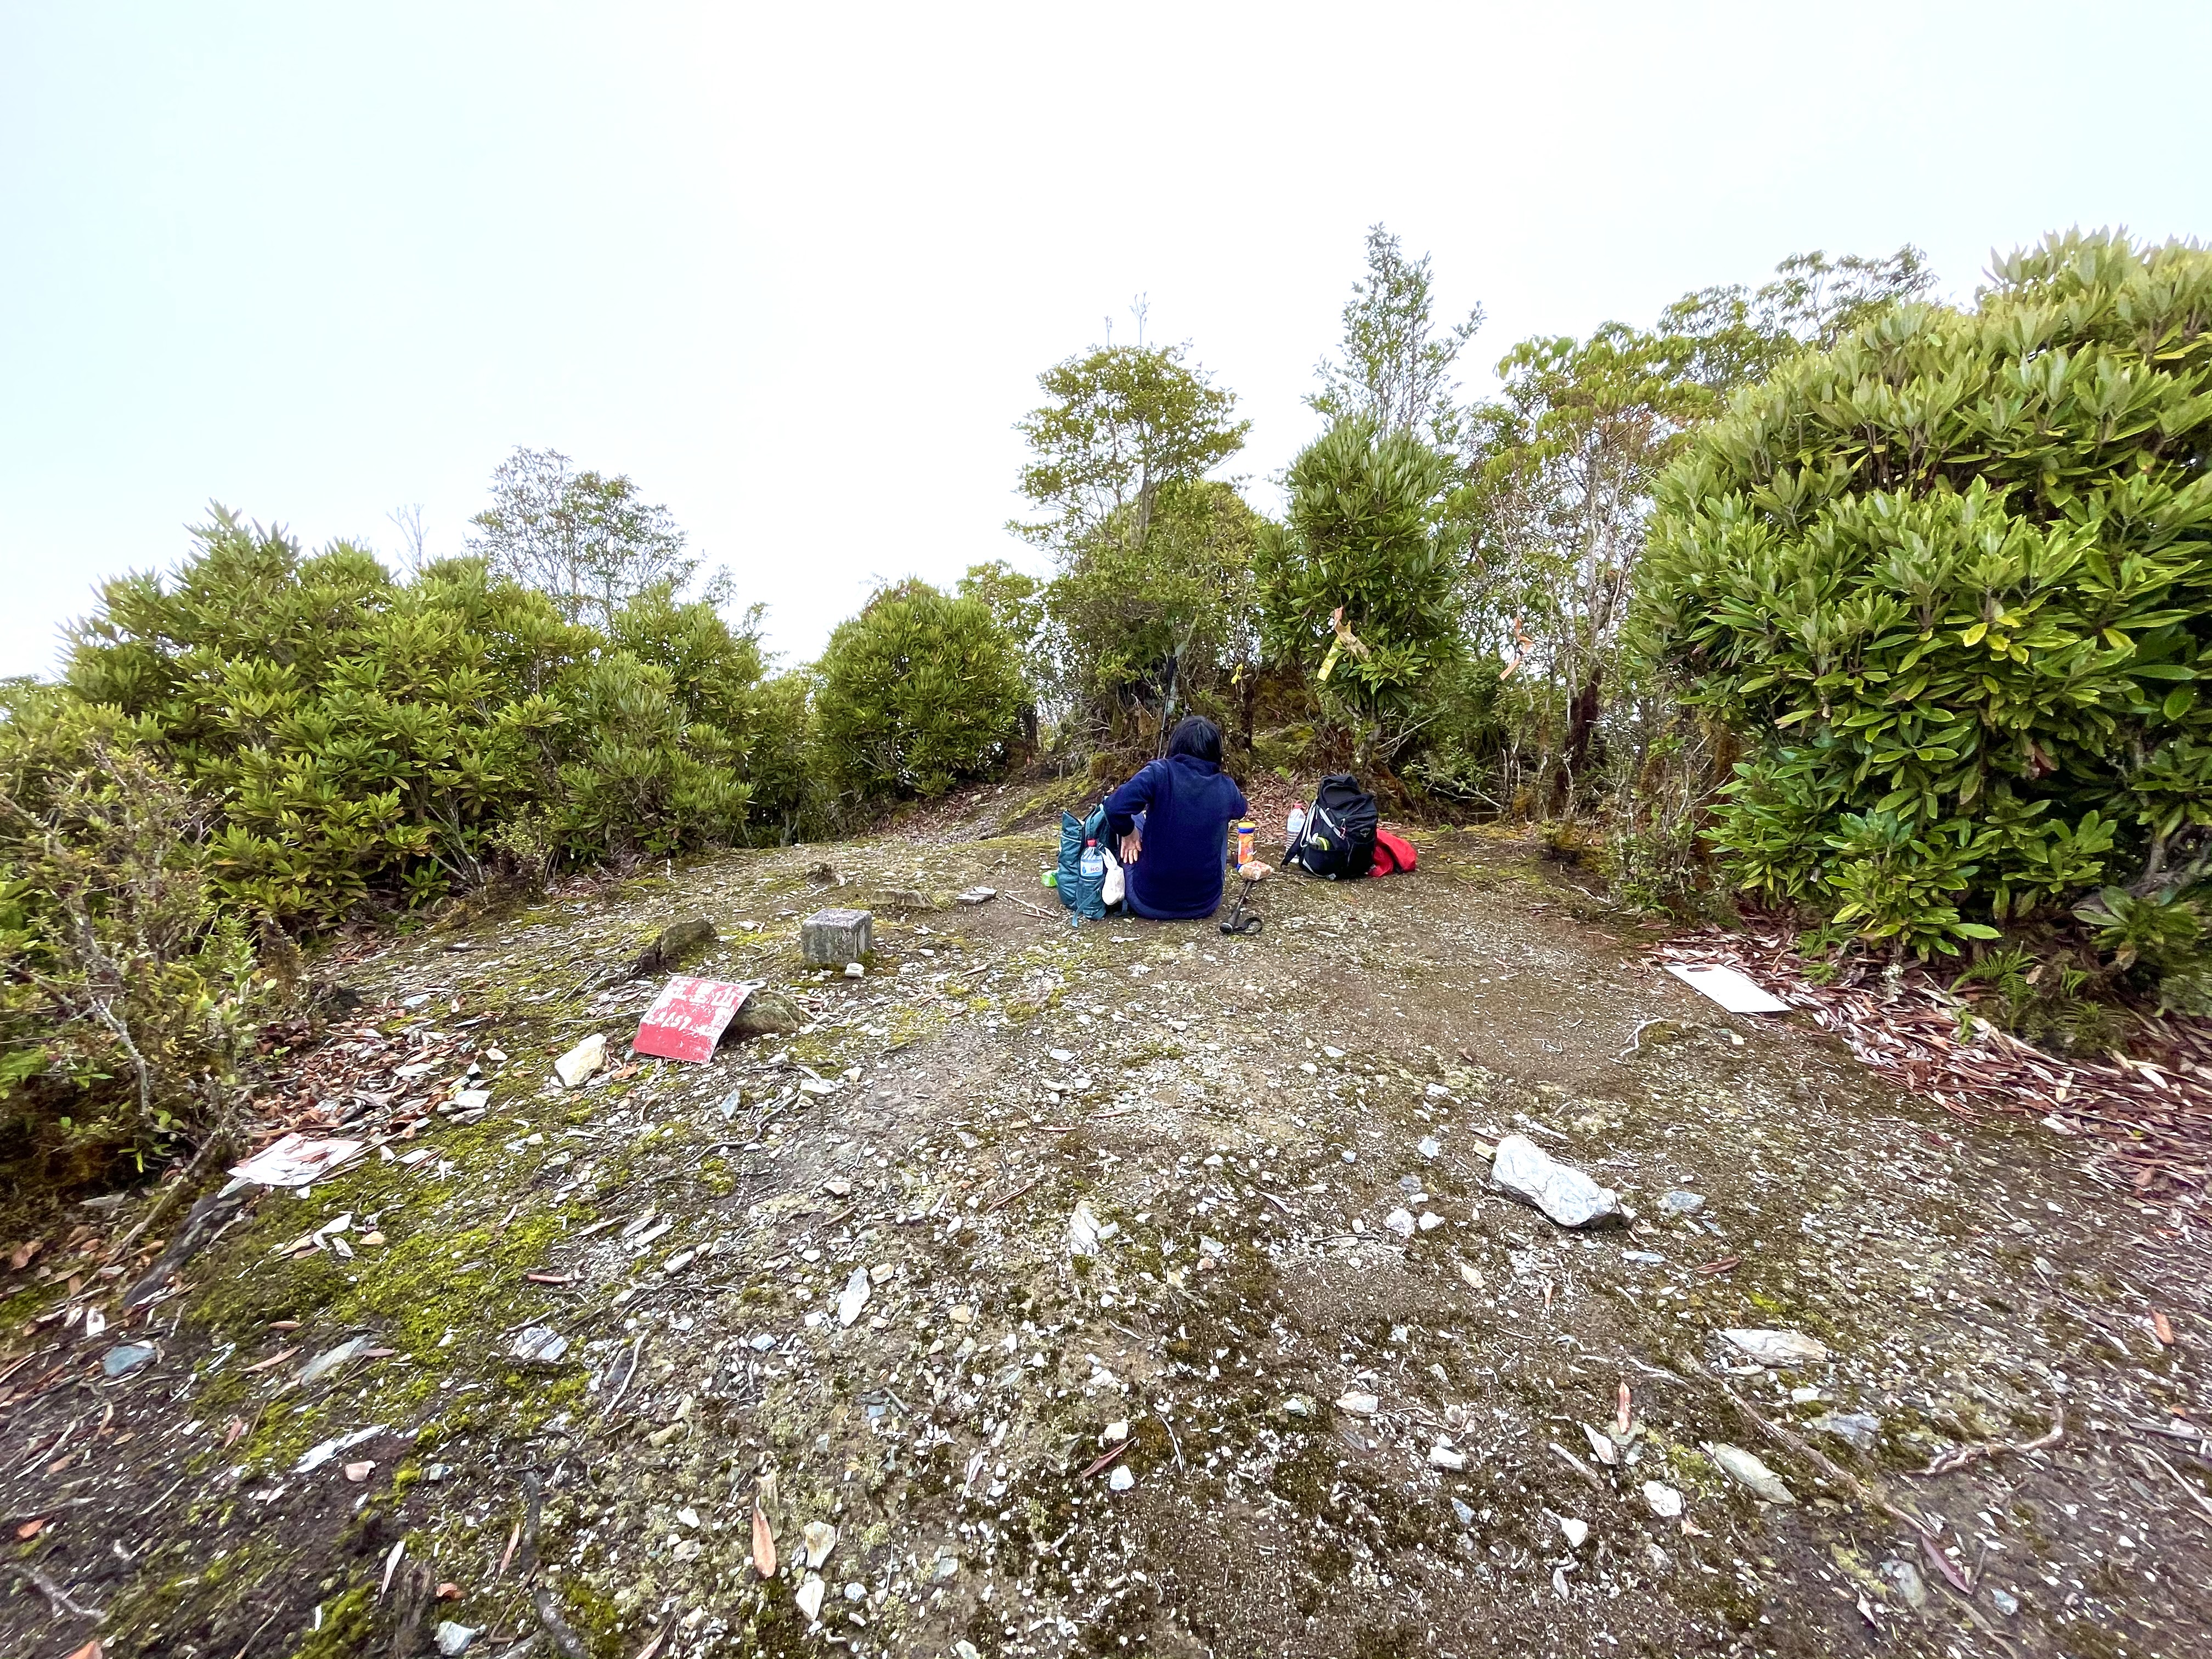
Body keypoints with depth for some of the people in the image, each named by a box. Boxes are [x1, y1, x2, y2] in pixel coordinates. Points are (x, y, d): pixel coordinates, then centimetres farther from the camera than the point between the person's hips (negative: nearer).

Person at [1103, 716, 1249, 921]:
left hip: (1149, 903, -3)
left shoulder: (1160, 773, -14)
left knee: (1134, 818, 21)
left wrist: (1128, 831, -5)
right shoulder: (1227, 787, -2)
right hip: (1204, 904, 3)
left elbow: (1115, 808, -26)